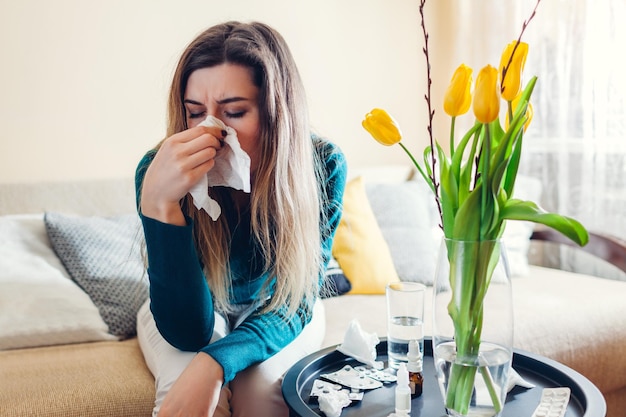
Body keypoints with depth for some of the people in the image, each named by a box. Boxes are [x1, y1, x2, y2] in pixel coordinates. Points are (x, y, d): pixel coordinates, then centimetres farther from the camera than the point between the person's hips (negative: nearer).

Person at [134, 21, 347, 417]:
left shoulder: (323, 165, -26)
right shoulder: (160, 170, -28)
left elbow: (295, 300, -20)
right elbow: (188, 331, -30)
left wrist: (215, 362, -40)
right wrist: (159, 202, -44)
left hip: (273, 316, 1)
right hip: (184, 313, 0)